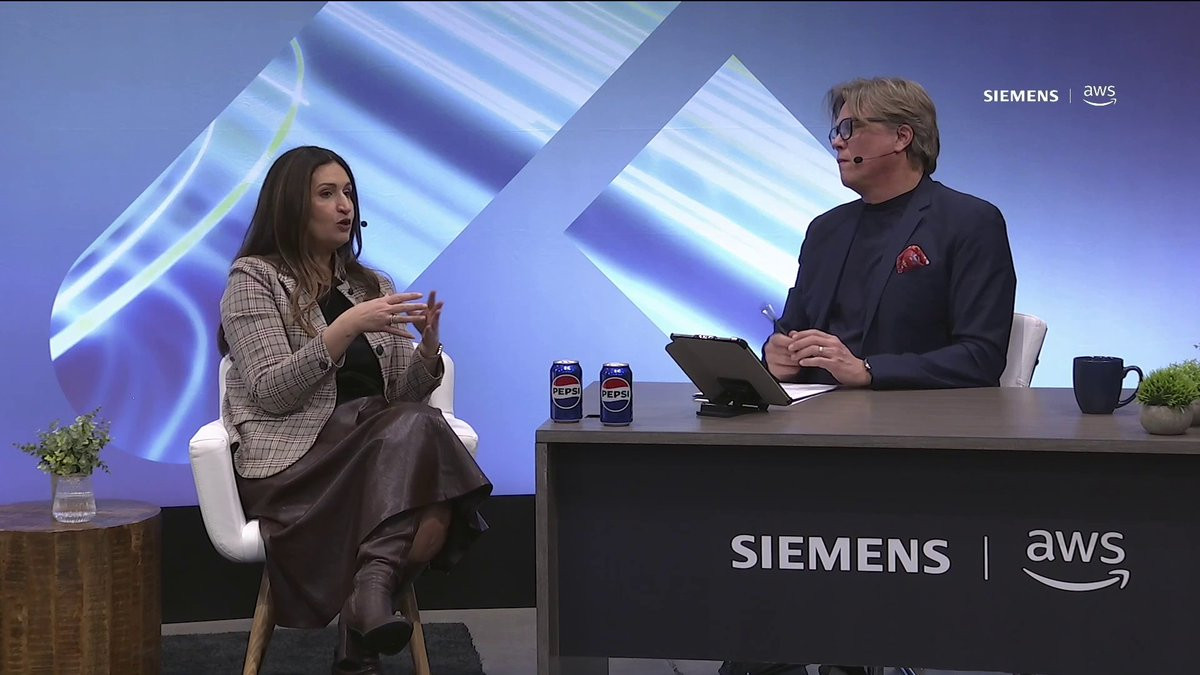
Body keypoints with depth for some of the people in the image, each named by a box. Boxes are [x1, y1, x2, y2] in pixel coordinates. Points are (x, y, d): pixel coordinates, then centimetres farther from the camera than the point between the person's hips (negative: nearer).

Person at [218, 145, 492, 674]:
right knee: (417, 431, -34)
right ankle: (373, 594, -38)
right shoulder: (253, 278, 5)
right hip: (296, 458, -5)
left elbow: (406, 397, 12)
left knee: (437, 503, -31)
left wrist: (428, 346, -9)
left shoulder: (373, 287, 21)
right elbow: (271, 393, -9)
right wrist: (345, 329, -18)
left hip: (377, 447, 5)